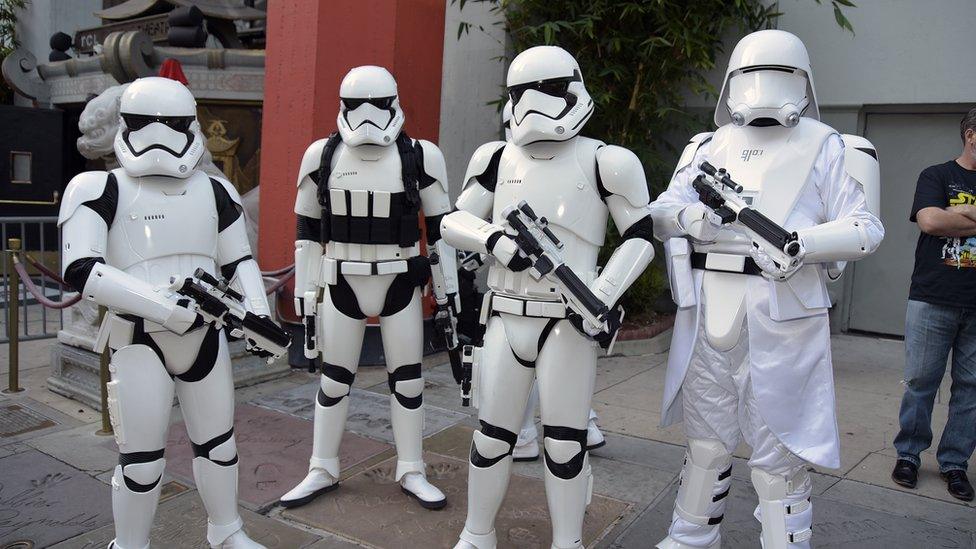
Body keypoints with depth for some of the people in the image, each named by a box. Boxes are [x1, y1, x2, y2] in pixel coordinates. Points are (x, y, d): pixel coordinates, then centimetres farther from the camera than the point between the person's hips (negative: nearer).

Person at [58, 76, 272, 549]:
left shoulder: (214, 192, 6)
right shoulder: (100, 191, -6)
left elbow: (238, 263, 14)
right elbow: (80, 271, -18)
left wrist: (257, 316, -2)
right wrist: (166, 308, -25)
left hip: (206, 336, 4)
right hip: (140, 343, -4)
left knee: (217, 442, 17)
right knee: (141, 459, 3)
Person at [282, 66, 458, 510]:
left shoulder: (420, 157, -5)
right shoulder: (322, 156, -1)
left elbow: (440, 228, 1)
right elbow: (308, 229, 5)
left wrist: (450, 288, 1)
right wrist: (304, 291, 4)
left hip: (401, 285, -1)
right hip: (343, 284, 1)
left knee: (407, 379, 6)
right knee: (334, 380, 9)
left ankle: (411, 473, 21)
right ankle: (322, 471, 25)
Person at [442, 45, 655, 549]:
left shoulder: (600, 162, -3)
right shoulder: (499, 158, 6)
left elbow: (641, 237, 2)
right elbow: (453, 222, 11)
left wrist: (603, 296, -11)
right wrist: (492, 239, -11)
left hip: (570, 321, -3)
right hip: (506, 317, 3)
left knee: (564, 441, 6)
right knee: (493, 432, 12)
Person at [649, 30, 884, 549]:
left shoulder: (822, 146, 3)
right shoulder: (707, 147, 14)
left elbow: (866, 228, -2)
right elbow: (658, 211, 9)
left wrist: (801, 244, -20)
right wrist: (686, 216, -14)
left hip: (781, 316, -4)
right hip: (707, 313, 4)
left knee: (777, 453, 1)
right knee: (706, 439, 18)